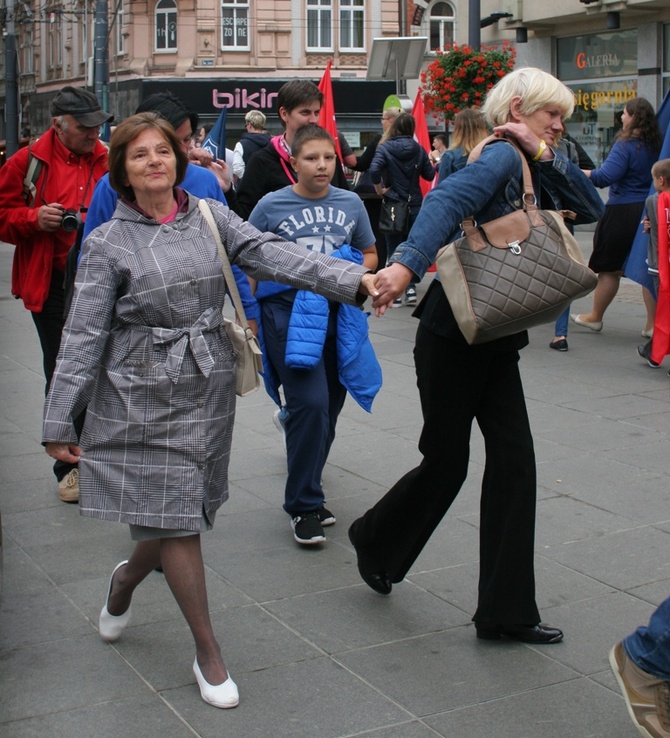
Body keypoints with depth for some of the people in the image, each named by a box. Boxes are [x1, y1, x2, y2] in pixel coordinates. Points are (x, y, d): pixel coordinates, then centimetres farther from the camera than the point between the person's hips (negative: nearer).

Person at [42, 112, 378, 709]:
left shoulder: (210, 217, 5)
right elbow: (83, 334, -4)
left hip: (208, 388, 3)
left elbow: (273, 255, -8)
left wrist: (354, 279, -22)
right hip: (143, 397, -3)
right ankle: (208, 650, 14)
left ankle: (125, 579, 42)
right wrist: (60, 422, -6)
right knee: (174, 518, -1)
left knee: (188, 513, 10)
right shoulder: (108, 243, -3)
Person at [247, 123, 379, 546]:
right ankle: (304, 506, -1)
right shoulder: (272, 206, -1)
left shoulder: (351, 203, 8)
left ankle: (307, 490, 30)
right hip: (290, 316, -4)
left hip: (339, 316, 4)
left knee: (330, 405, 10)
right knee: (311, 404, -14)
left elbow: (370, 255, 19)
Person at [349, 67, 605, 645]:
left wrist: (546, 156, -3)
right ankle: (376, 541, 33)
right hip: (453, 334, -8)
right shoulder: (502, 157, -13)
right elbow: (446, 200, -32)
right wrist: (407, 262, -49)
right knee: (447, 462, 3)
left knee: (514, 461, 3)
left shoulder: (531, 172, 14)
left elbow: (591, 209, 8)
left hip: (496, 340, 8)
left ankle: (506, 612, 9)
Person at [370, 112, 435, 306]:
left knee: (393, 249, 6)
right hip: (415, 205, 2)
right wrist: (434, 163, 23)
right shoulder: (418, 149, -1)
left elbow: (374, 170, -24)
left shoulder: (385, 148, -9)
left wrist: (379, 189, -10)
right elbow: (429, 175, 5)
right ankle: (410, 287, 6)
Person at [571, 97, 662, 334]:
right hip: (650, 211, 6)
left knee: (609, 267, 8)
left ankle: (595, 317, 22)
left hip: (623, 212, -6)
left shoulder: (626, 145, -15)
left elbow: (605, 176, -24)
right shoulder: (656, 145, 6)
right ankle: (653, 322, 9)